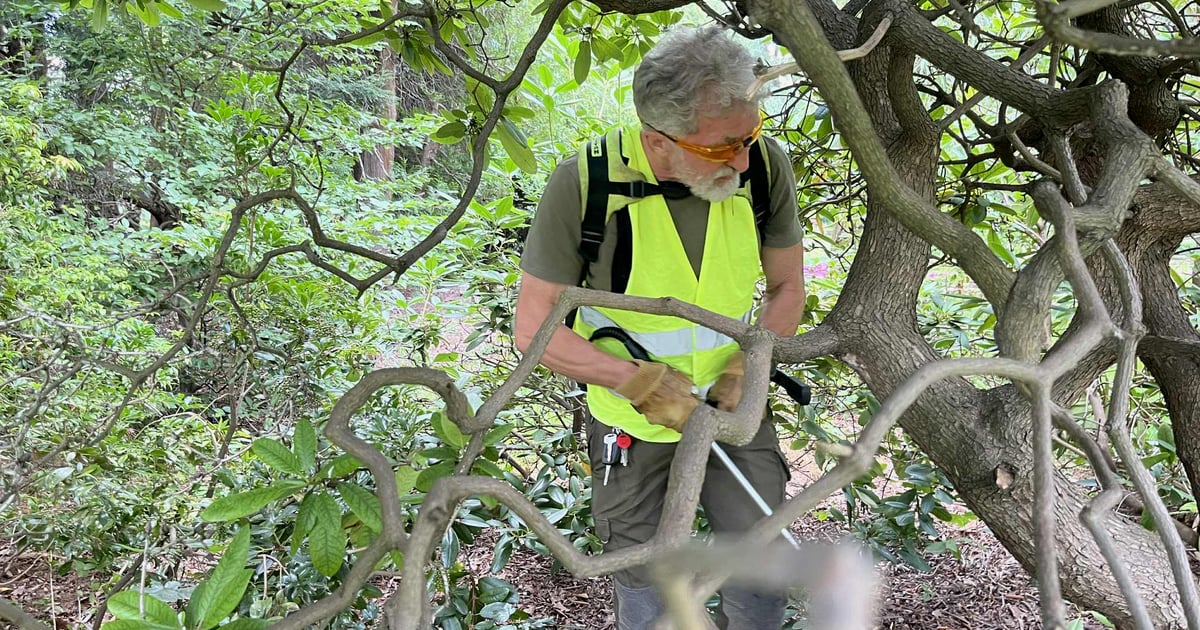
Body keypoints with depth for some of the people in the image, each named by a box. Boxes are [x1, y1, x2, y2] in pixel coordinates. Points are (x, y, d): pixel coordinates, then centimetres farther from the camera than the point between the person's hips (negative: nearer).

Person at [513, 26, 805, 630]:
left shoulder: (765, 165, -16)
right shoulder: (583, 184, -25)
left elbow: (786, 286, 0)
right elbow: (535, 330, -17)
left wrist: (747, 368, -16)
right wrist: (646, 383, -25)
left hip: (733, 408, 2)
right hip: (633, 425, -2)